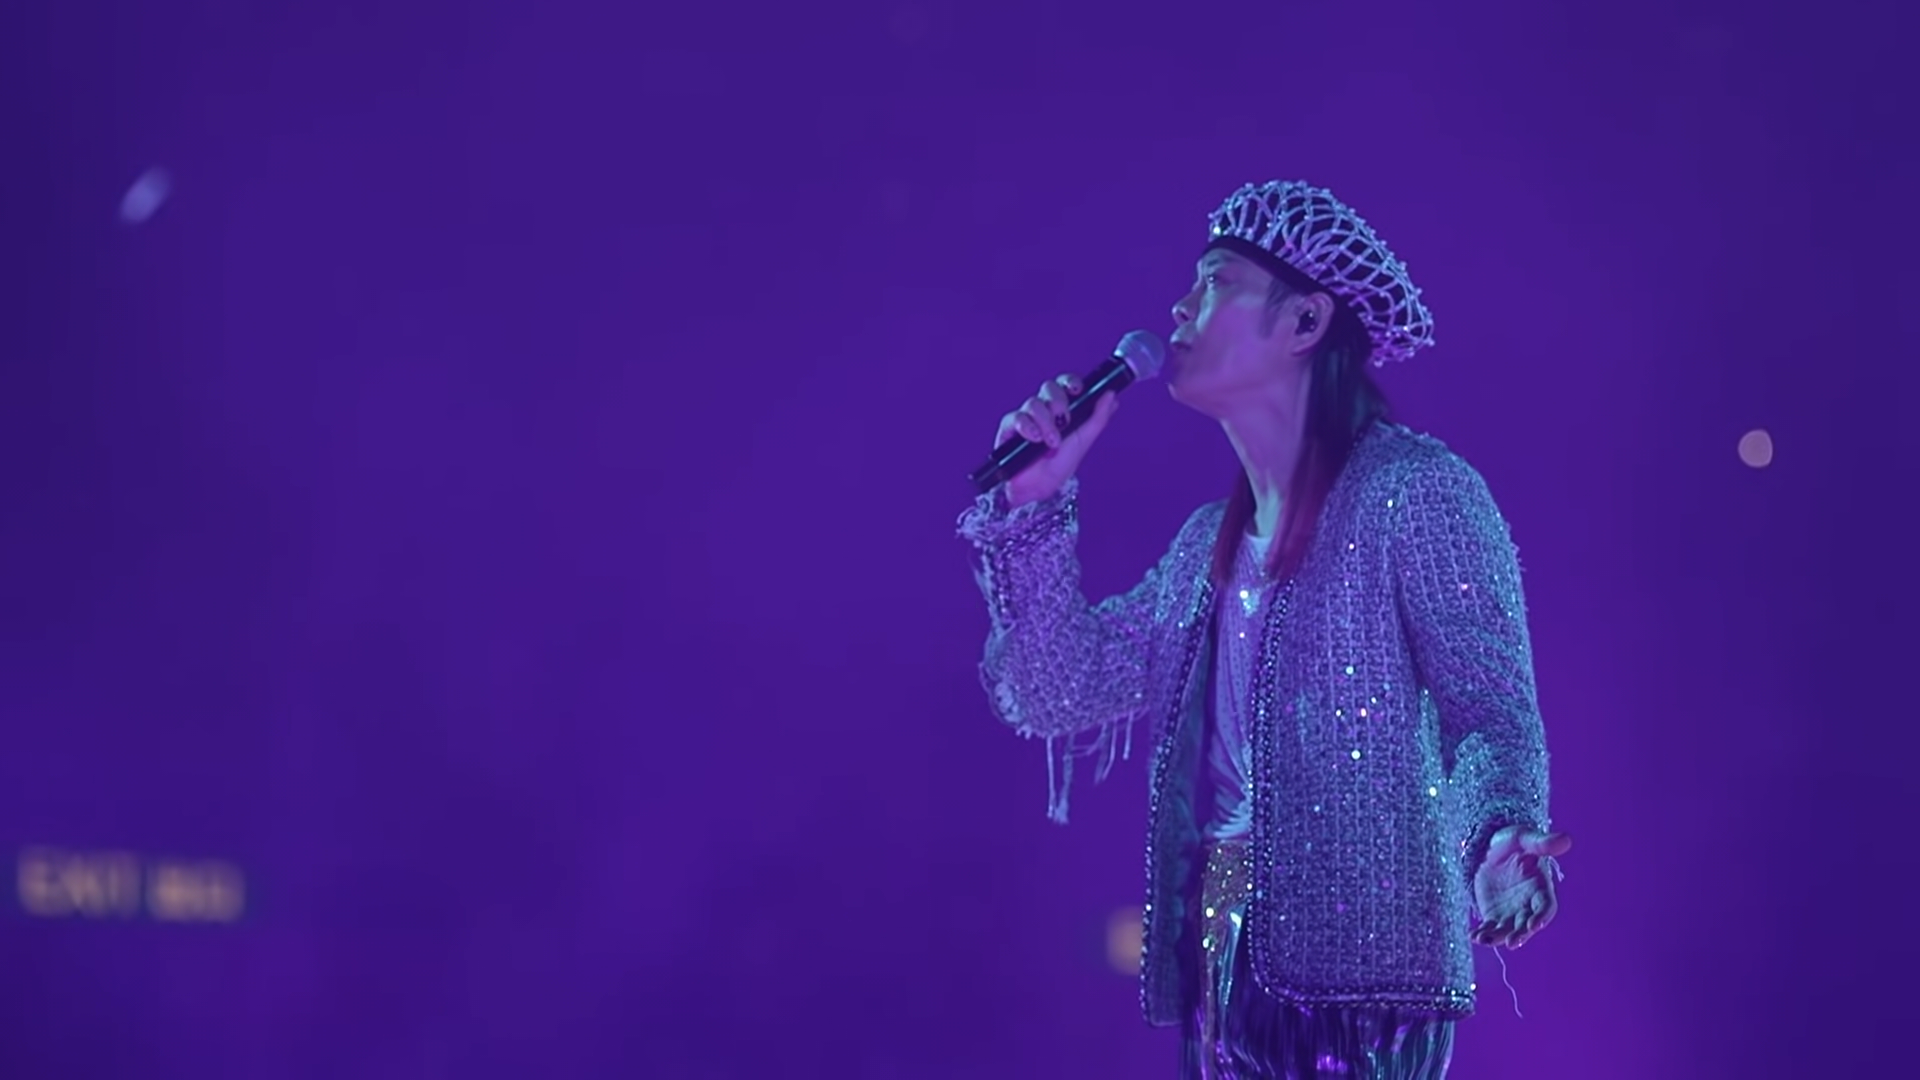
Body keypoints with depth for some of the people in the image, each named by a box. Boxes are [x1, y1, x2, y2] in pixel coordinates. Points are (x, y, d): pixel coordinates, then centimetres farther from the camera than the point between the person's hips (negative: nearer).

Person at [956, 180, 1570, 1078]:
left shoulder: (1413, 490, -3)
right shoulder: (1211, 544, 19)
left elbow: (1494, 712, -9)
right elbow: (1059, 695, 16)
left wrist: (1502, 848, -29)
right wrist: (1032, 502, 9)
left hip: (1360, 972, -7)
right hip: (1221, 967, 8)